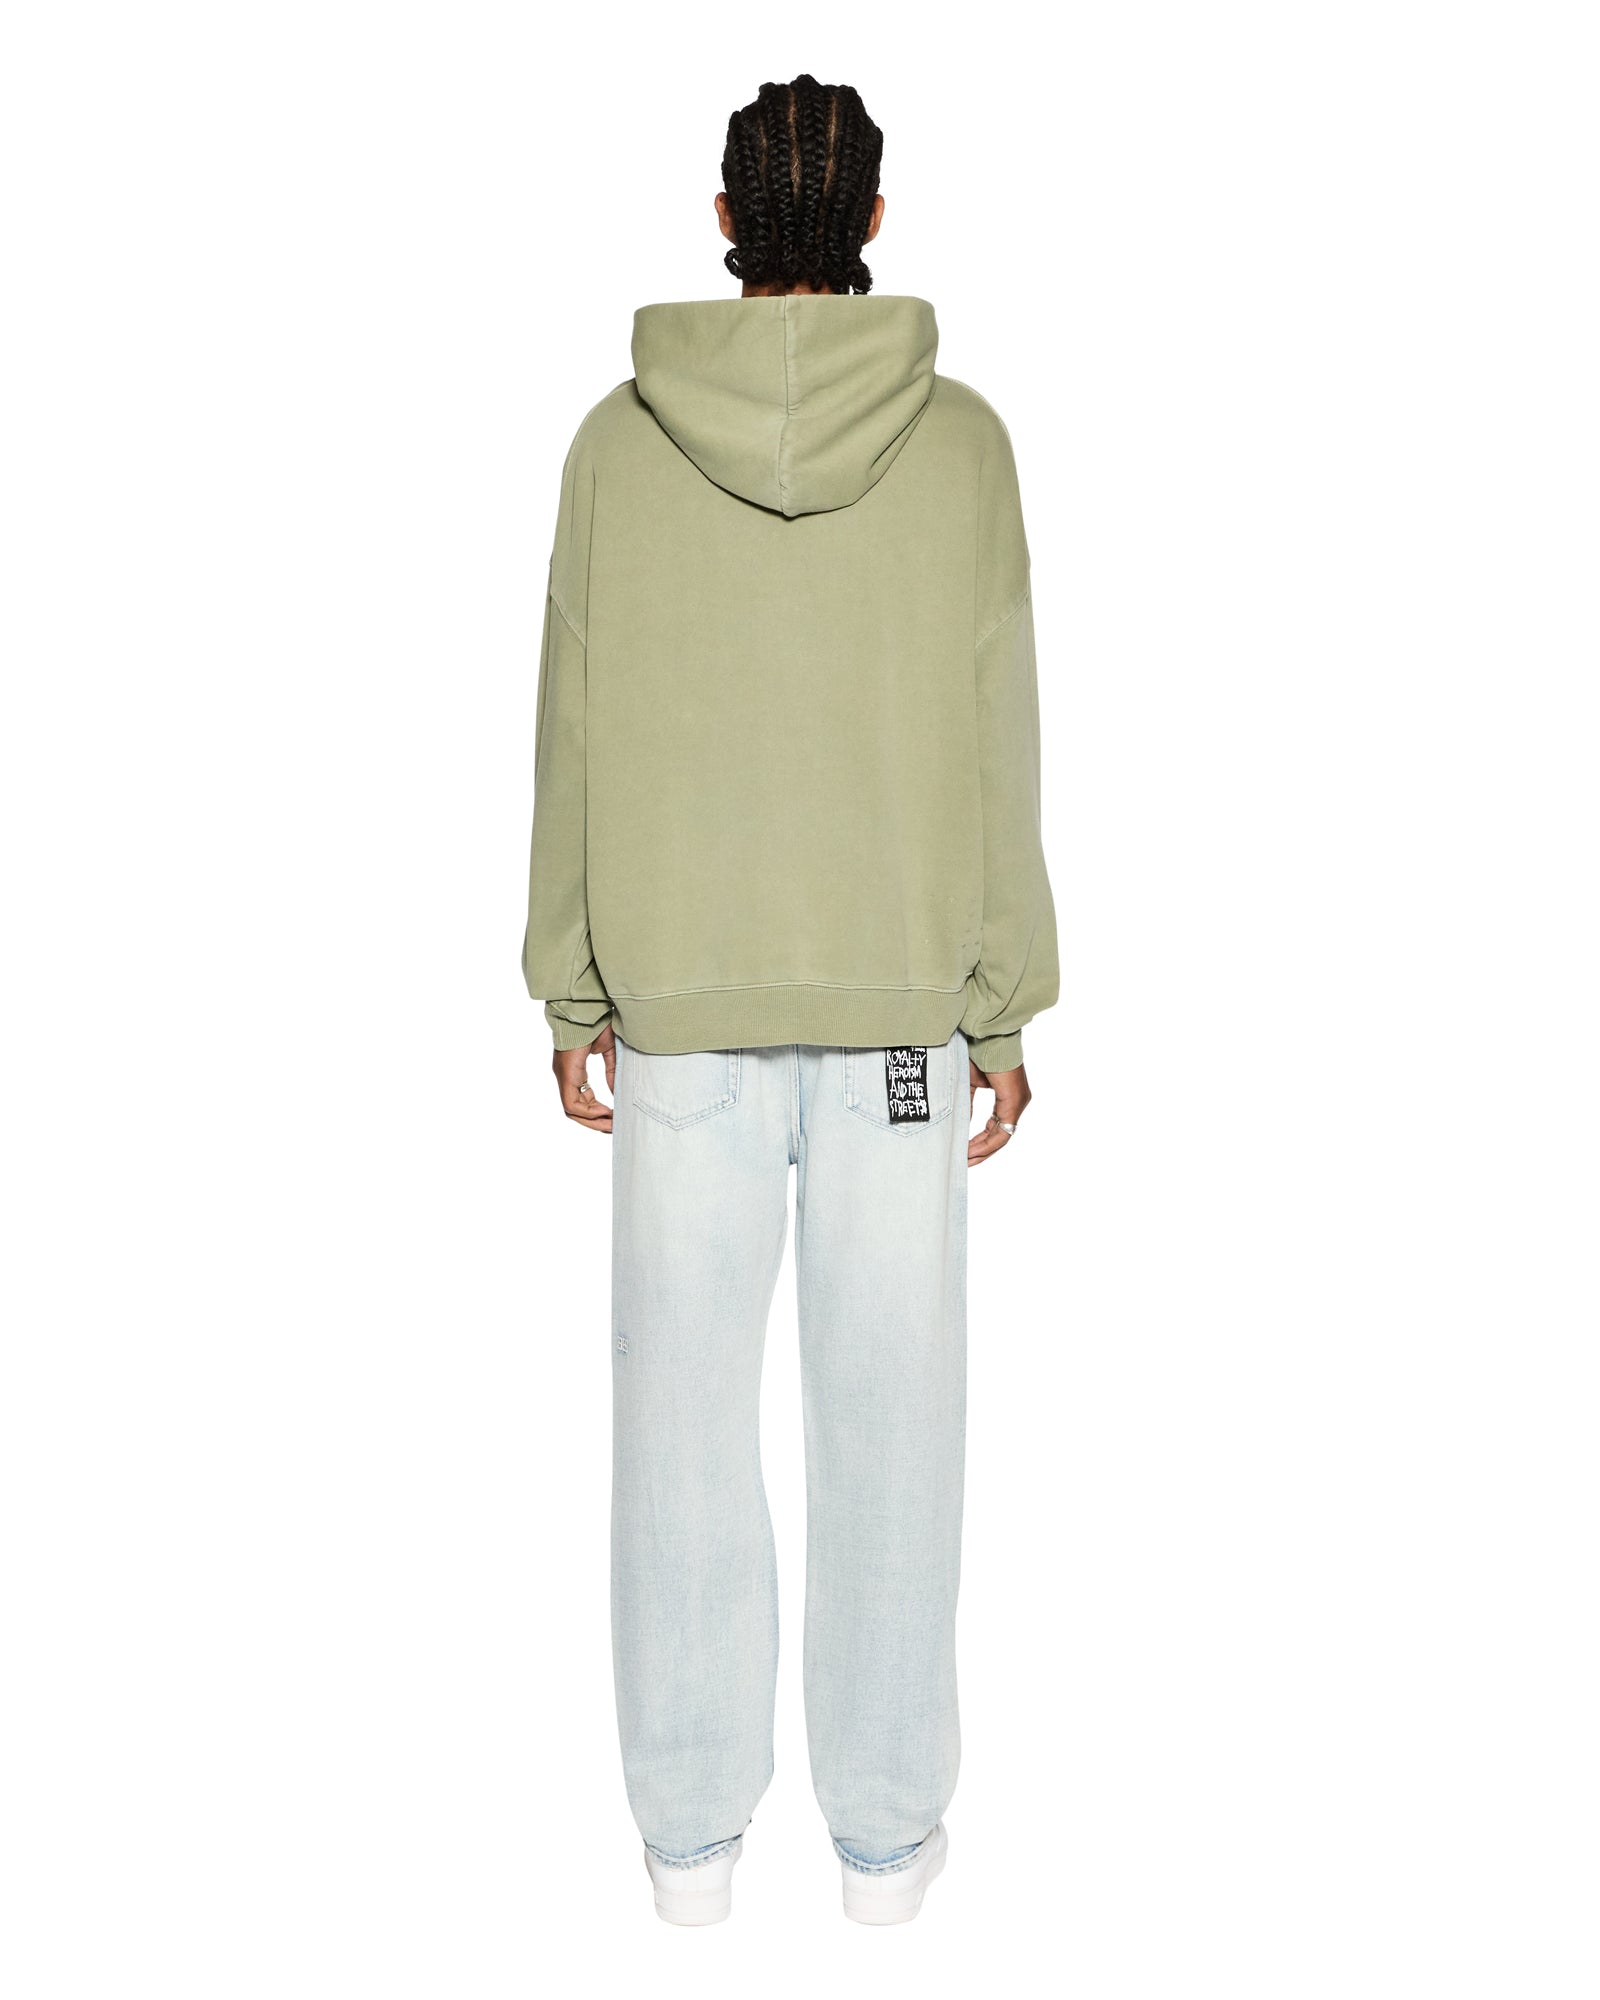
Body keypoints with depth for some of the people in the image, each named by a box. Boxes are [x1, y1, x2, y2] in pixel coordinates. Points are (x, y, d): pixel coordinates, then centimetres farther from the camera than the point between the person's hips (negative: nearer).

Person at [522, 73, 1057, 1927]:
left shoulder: (620, 440, 0)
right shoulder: (960, 439, -2)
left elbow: (573, 739, 0)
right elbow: (999, 755, -3)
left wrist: (574, 996, 9)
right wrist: (1002, 1013, 5)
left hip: (680, 1006, 1)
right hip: (902, 1001, 0)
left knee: (686, 1408, 11)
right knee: (887, 1416, 10)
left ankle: (692, 1825, 25)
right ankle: (884, 1825, 24)